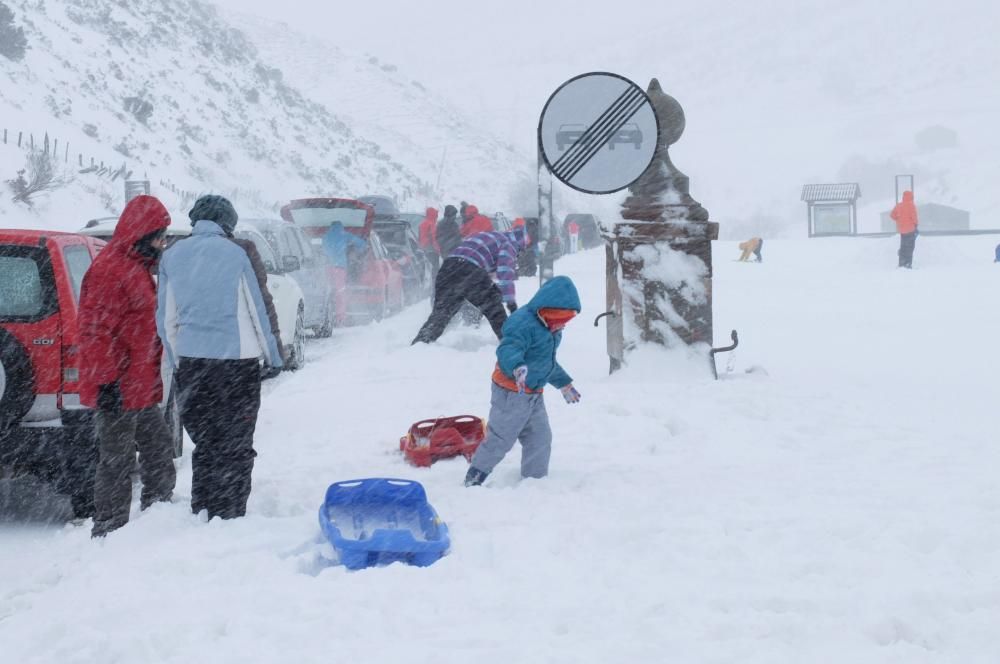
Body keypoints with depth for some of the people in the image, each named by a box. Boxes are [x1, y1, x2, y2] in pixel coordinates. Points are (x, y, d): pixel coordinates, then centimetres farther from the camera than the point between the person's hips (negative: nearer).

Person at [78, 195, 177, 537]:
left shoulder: (138, 268, 17)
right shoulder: (109, 270, -17)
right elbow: (96, 330, -22)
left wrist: (155, 376, 28)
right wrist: (107, 382, -24)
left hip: (143, 388, 10)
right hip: (119, 391, -10)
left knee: (159, 453, 17)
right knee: (117, 464, -4)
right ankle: (109, 532, 2)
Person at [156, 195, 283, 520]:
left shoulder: (172, 256, 4)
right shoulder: (235, 254, -5)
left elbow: (166, 318, 8)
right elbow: (256, 310, 0)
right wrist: (272, 355, 11)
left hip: (192, 361, 3)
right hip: (237, 359, -3)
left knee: (204, 443, 14)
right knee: (236, 445, 5)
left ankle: (202, 512, 13)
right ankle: (230, 515, 3)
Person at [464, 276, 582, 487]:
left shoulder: (551, 330, 11)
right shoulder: (524, 324, -22)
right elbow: (507, 349, -37)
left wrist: (564, 383, 34)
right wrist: (518, 367, -57)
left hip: (534, 395, 9)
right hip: (511, 393, -9)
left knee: (540, 438, 11)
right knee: (500, 439, -3)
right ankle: (474, 478, 7)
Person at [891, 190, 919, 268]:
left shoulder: (899, 205, 5)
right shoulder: (911, 205, -13)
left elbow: (892, 214, 8)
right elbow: (913, 216, -18)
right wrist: (916, 223, -2)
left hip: (901, 229, 6)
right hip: (910, 229, -6)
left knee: (903, 247, 16)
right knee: (910, 247, -1)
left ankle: (901, 263, 15)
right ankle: (908, 264, -7)